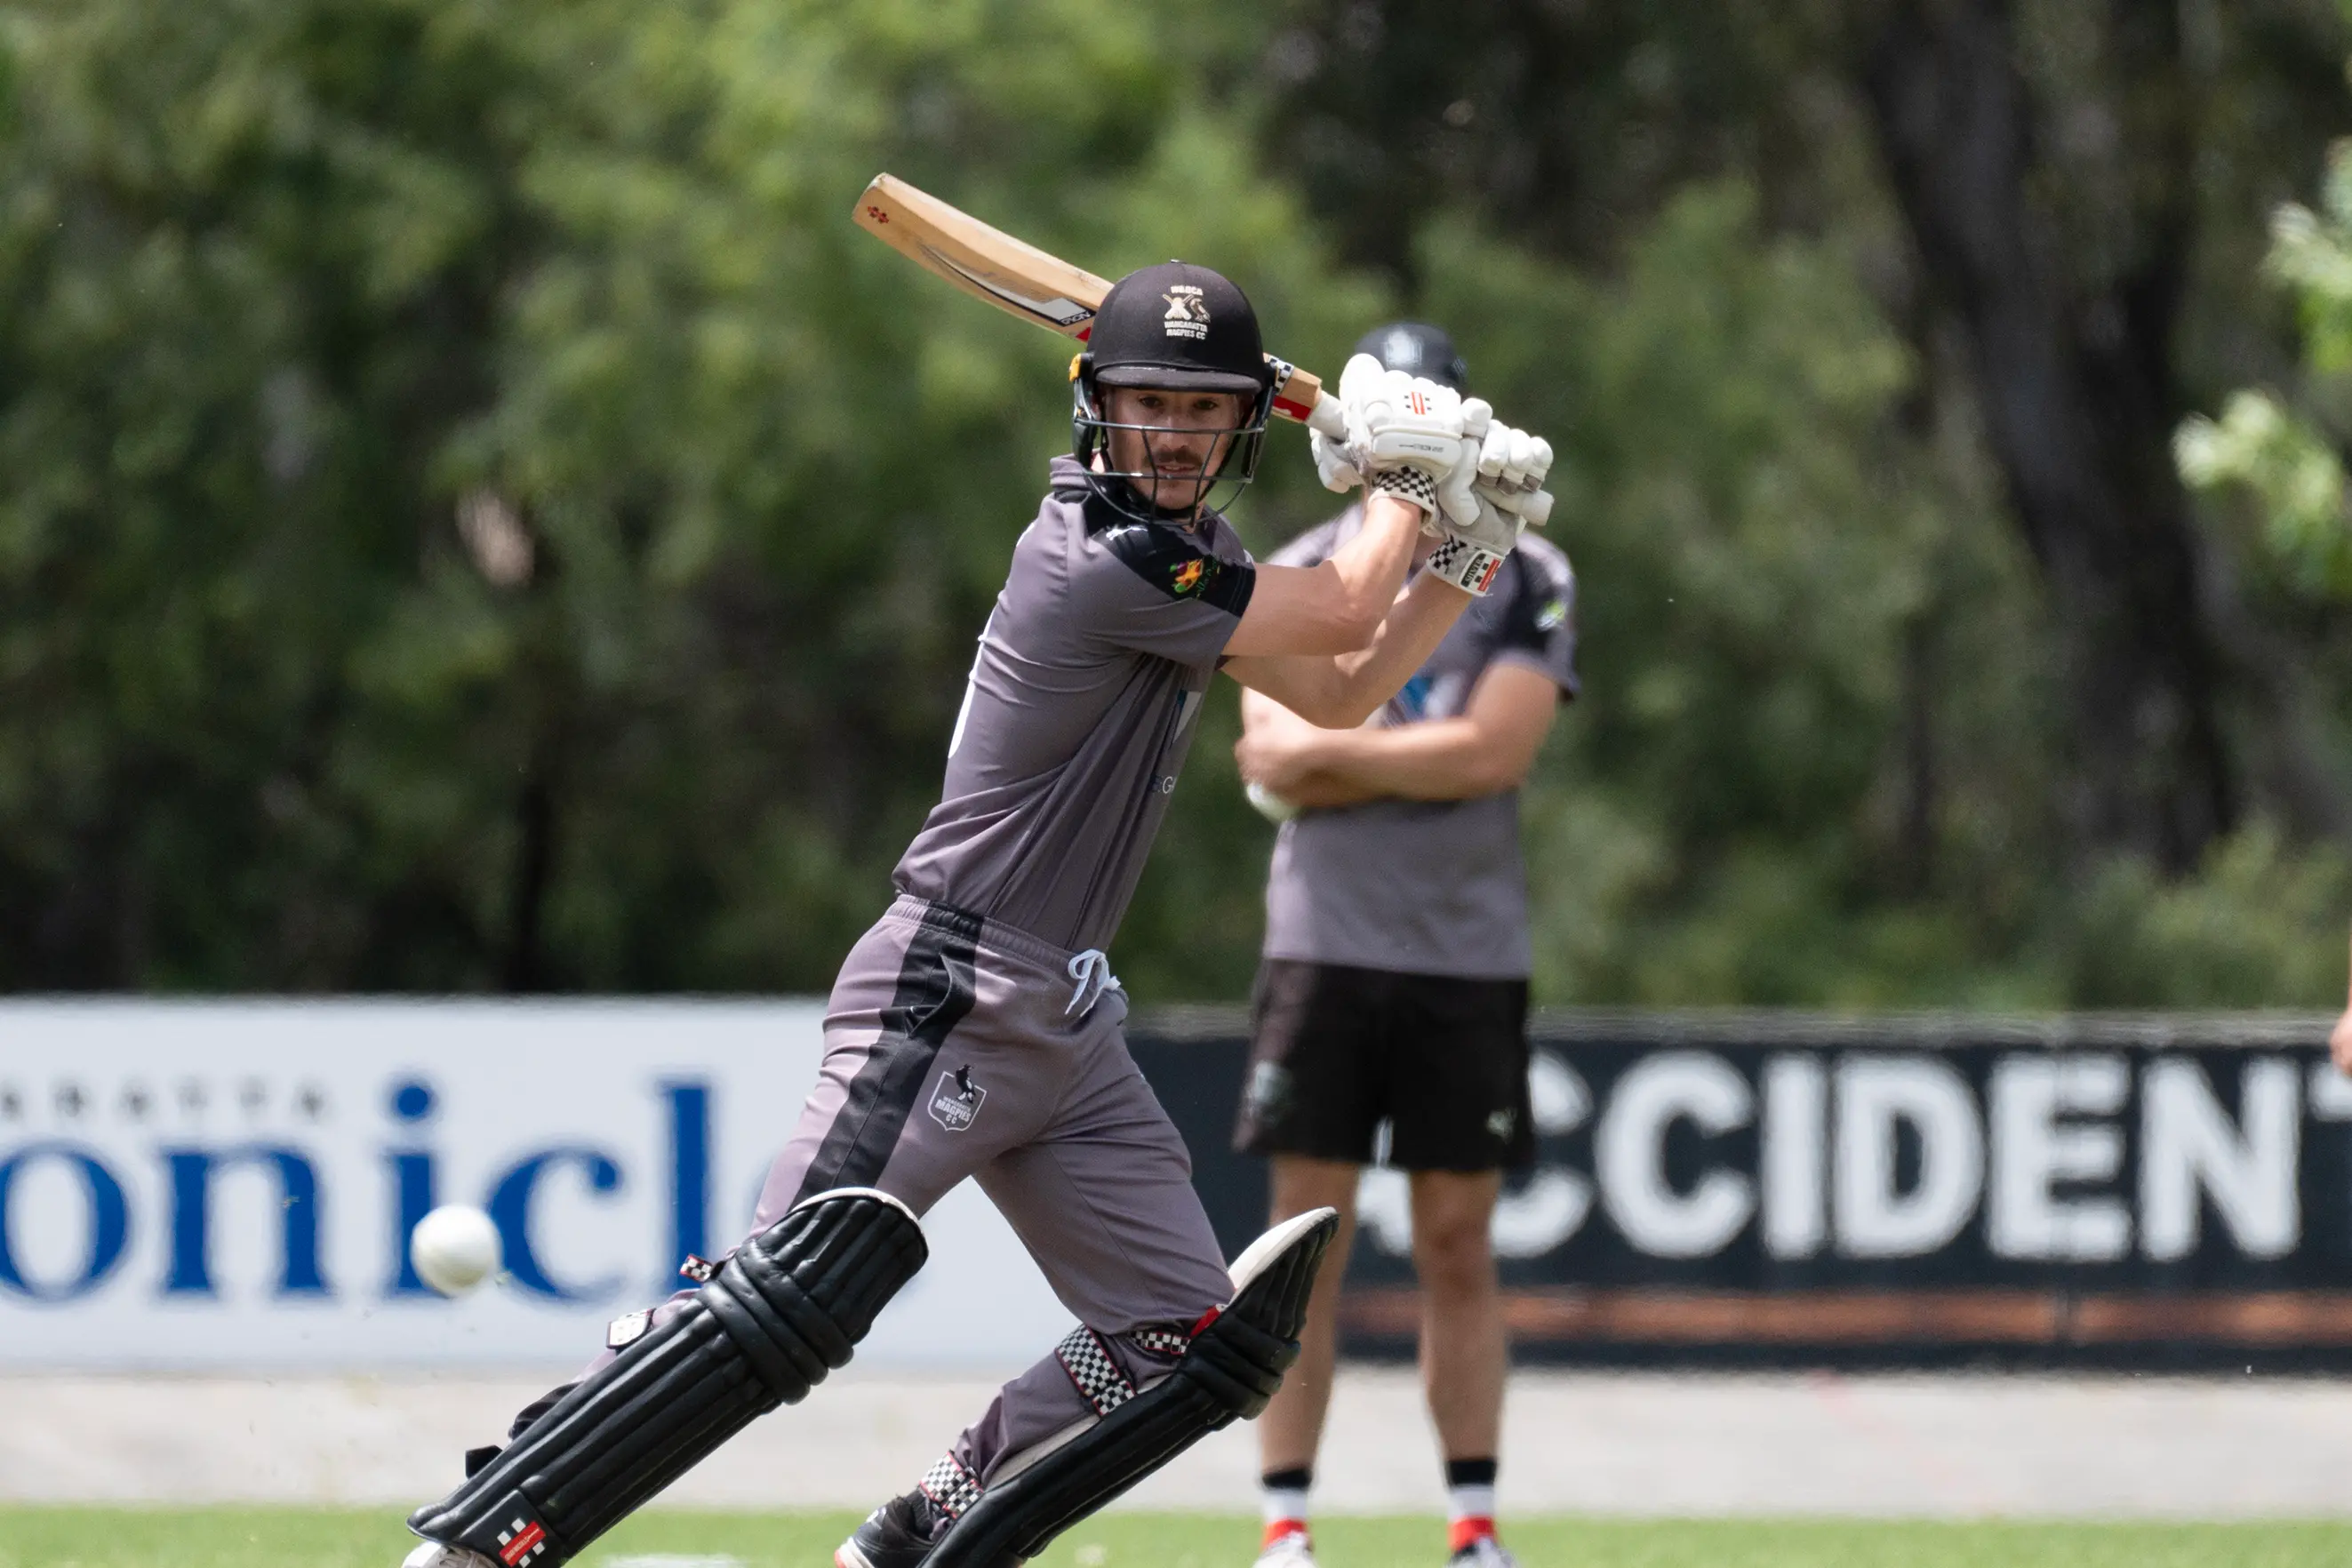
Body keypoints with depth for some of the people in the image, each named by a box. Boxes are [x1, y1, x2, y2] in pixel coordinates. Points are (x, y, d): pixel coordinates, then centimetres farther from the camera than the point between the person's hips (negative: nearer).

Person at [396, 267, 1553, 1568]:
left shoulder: (1182, 555, 13)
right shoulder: (1102, 559, -16)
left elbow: (1340, 693, 23)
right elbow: (1344, 612, -9)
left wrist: (1465, 558, 12)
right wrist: (1404, 471, 7)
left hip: (1067, 1024, 10)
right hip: (950, 1004, -10)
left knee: (1195, 1347, 4)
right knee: (789, 1304, -23)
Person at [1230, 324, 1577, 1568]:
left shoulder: (1526, 580, 4)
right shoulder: (1297, 578, 7)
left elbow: (1494, 752, -11)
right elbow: (1274, 772, -5)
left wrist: (1328, 752, -10)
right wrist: (1435, 753, -12)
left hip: (1468, 954, 0)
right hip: (1325, 943, 0)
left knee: (1457, 1244, 4)